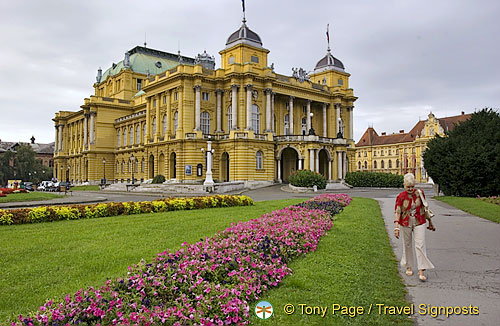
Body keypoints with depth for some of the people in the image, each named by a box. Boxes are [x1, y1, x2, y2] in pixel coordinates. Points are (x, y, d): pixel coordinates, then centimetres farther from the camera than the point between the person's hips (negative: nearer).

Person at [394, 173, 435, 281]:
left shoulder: (420, 193, -2)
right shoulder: (401, 197, -10)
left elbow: (425, 208, 9)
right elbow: (397, 212, -13)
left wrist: (430, 222, 15)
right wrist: (396, 227, -21)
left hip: (419, 223, 1)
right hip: (405, 223, -1)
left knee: (420, 245, -6)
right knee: (407, 245, 11)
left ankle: (421, 270, -1)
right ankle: (408, 267, 27)